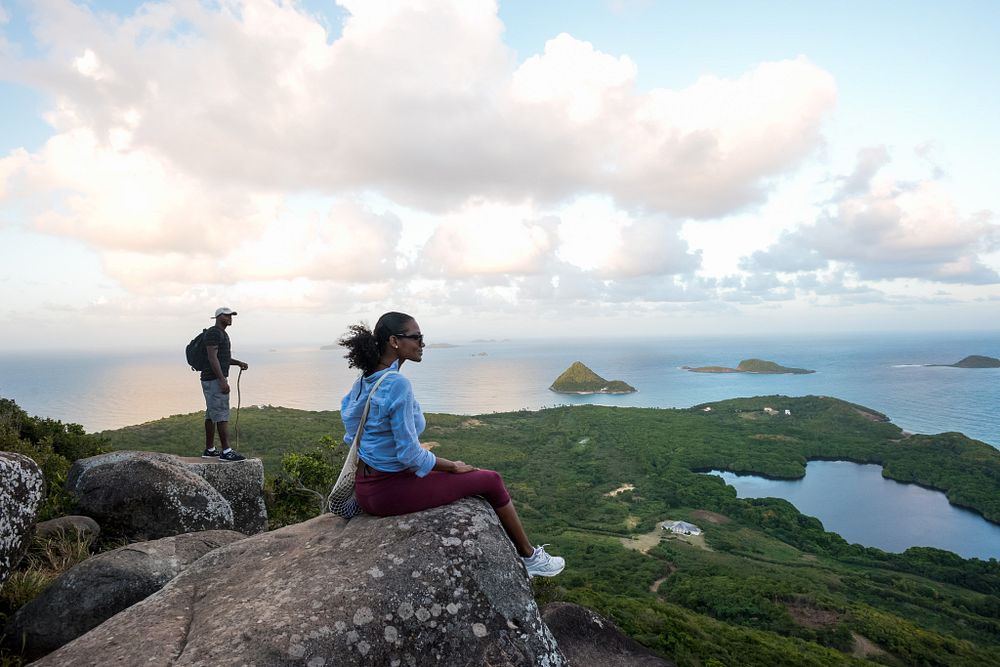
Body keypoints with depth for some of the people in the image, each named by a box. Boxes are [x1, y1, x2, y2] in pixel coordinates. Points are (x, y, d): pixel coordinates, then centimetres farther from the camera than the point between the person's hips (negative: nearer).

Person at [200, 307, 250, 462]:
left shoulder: (221, 333, 19)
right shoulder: (213, 332, -14)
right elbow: (212, 357, -22)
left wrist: (239, 363, 11)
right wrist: (223, 380, -25)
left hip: (216, 379, 11)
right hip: (214, 379, -11)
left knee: (212, 414, 12)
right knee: (222, 414, -11)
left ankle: (209, 450, 18)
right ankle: (226, 452, -11)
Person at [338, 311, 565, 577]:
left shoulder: (364, 381, 2)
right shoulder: (397, 384, -25)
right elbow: (410, 454, -24)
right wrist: (454, 466, -7)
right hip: (392, 492, -9)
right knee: (491, 480, 5)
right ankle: (530, 557, 24)